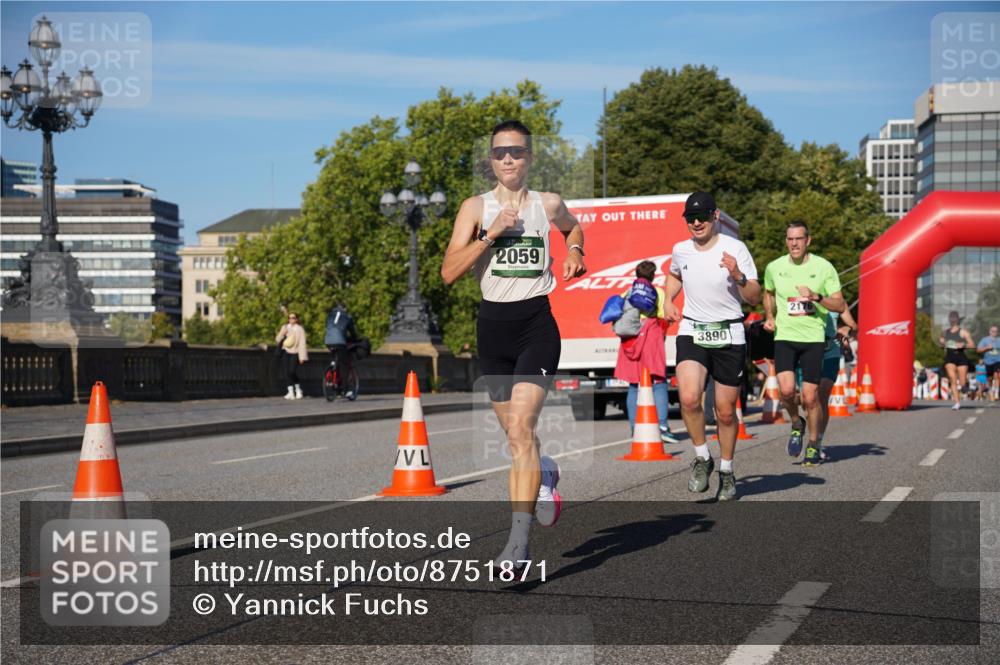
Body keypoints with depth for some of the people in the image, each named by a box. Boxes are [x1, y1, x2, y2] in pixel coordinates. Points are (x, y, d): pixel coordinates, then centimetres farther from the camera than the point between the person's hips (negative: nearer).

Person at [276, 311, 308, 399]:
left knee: (292, 371, -15)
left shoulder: (300, 329, -1)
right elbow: (278, 340, 9)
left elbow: (302, 343, -3)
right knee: (287, 372, -3)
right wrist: (282, 334, -12)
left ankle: (298, 389, 5)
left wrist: (302, 357, -8)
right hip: (286, 352, 4)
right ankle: (291, 391, 3)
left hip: (295, 353, -4)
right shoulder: (285, 327, 10)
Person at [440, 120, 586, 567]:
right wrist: (492, 233, -14)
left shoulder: (548, 204, 6)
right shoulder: (475, 208, 3)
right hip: (493, 324, 2)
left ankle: (519, 539, -20)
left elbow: (573, 227, 31)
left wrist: (574, 252, 12)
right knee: (515, 434, 13)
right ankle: (543, 474, 48)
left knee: (520, 427, -18)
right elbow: (449, 272, -7)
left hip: (536, 323, -2)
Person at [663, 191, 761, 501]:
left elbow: (755, 299, -7)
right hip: (691, 332, 2)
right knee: (689, 398, -23)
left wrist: (738, 276, -25)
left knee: (725, 411, 5)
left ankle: (726, 470, 27)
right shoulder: (680, 250, 4)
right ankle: (702, 457, -1)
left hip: (728, 336, -2)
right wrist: (668, 301, 11)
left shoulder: (735, 249, -7)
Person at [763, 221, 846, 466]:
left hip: (813, 338, -1)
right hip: (784, 336, 1)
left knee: (810, 397, -2)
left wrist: (816, 297, -17)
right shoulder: (774, 267, 4)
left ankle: (814, 444, 20)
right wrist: (769, 317, 9)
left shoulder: (824, 267, -3)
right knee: (786, 390, -18)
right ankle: (796, 423, 14)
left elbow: (840, 305, -1)